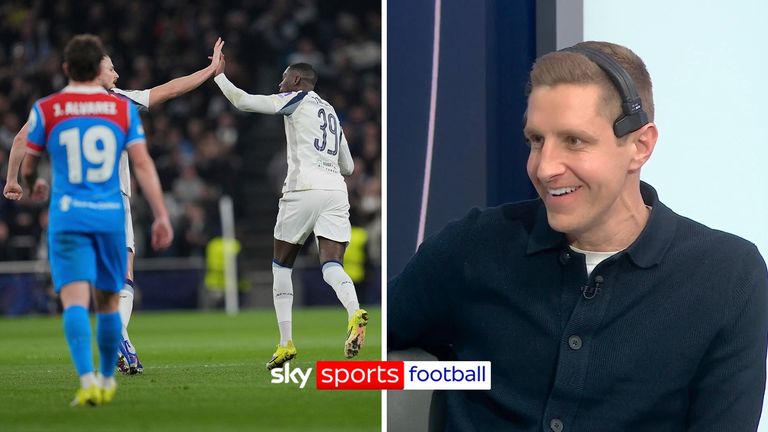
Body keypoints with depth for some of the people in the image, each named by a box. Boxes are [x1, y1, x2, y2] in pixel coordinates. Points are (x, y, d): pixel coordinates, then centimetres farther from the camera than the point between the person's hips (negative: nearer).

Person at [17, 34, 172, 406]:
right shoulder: (123, 108, 4)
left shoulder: (45, 110, 1)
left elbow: (26, 168, 10)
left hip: (67, 218, -2)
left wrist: (30, 186, 34)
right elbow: (143, 165, -1)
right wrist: (161, 216, 0)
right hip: (111, 217, 2)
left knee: (75, 300, -11)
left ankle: (88, 379, -29)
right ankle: (107, 380, 28)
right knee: (108, 302, 16)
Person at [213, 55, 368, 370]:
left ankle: (286, 342, 7)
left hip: (303, 189, -5)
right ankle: (354, 312, -39)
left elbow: (242, 101, 1)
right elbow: (348, 166, 30)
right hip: (335, 190, 5)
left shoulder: (296, 100, 6)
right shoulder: (330, 112, 26)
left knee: (281, 264, 11)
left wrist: (218, 75, 13)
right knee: (331, 264, -7)